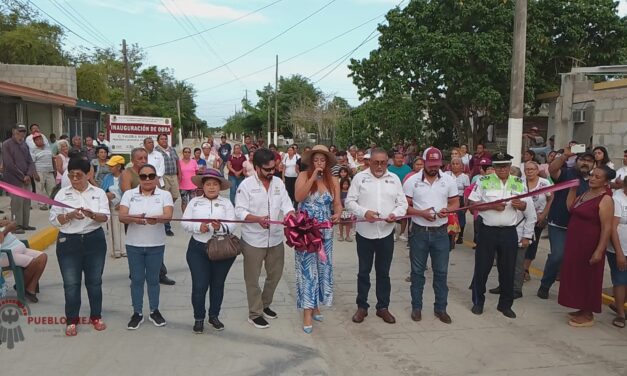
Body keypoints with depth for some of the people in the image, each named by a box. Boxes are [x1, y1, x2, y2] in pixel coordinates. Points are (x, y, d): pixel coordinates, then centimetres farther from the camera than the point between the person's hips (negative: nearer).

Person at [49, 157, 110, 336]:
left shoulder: (99, 193, 1)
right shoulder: (62, 194, 1)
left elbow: (105, 216, -9)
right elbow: (53, 219, -4)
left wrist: (92, 215, -30)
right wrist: (70, 215, -23)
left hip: (94, 241, 1)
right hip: (68, 242, 0)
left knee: (94, 281, 10)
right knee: (71, 283, 4)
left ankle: (96, 316, 25)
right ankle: (72, 320, 18)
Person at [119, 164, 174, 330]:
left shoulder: (165, 195, -3)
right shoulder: (129, 194, 1)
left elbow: (168, 216, -18)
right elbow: (122, 217, -9)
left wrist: (156, 219, -40)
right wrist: (134, 218, -31)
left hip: (156, 245, -1)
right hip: (133, 245, 1)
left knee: (153, 279, 11)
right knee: (137, 279, 9)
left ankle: (154, 311, 26)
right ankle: (137, 313, 21)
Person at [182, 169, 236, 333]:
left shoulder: (226, 203, 3)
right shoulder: (194, 202, 5)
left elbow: (232, 226, -7)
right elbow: (184, 222, -2)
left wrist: (220, 227, -28)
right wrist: (199, 227, -20)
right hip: (198, 249, 0)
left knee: (218, 284, 12)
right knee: (199, 285, -1)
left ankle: (214, 316, 30)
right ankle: (199, 318, 18)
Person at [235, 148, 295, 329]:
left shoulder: (278, 182, 4)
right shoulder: (246, 184, -12)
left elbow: (286, 204, 0)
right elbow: (240, 211, -16)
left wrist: (291, 215, -21)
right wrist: (258, 219, -32)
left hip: (275, 239, 5)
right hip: (254, 240, -5)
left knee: (275, 274, 18)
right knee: (253, 278, 7)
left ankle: (265, 304, 40)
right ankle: (255, 313, 23)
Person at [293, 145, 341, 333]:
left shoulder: (333, 181, 4)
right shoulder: (304, 176, -5)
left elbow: (337, 203, 1)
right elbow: (298, 197, -20)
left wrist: (337, 214, -21)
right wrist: (313, 176, -22)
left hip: (325, 231, 4)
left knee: (323, 267, 12)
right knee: (307, 268, -1)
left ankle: (316, 305, 28)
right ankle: (307, 311, 5)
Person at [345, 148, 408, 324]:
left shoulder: (394, 179, 6)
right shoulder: (360, 177, -1)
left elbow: (402, 203, 6)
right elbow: (350, 201, -3)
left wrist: (396, 214, -15)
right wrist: (364, 212, -19)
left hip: (386, 233, 2)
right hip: (364, 232, -2)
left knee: (383, 272, 11)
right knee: (364, 271, 9)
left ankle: (383, 307, 24)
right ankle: (362, 306, 21)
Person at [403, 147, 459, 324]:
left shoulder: (449, 180, 0)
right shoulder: (412, 181, -5)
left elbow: (455, 203, 6)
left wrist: (447, 210, -17)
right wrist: (421, 213, -20)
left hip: (440, 233, 2)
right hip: (419, 232, -1)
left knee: (441, 272, 8)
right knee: (417, 272, 9)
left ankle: (440, 308, 22)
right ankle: (416, 307, 22)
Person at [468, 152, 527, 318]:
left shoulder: (519, 182, 7)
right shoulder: (484, 181, -4)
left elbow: (524, 206, 14)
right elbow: (472, 204, -6)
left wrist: (519, 204, -10)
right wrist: (492, 206, -19)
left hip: (509, 232, 3)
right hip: (487, 231, -3)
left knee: (508, 269, 10)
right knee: (482, 267, 5)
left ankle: (505, 304, 25)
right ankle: (478, 302, 20)